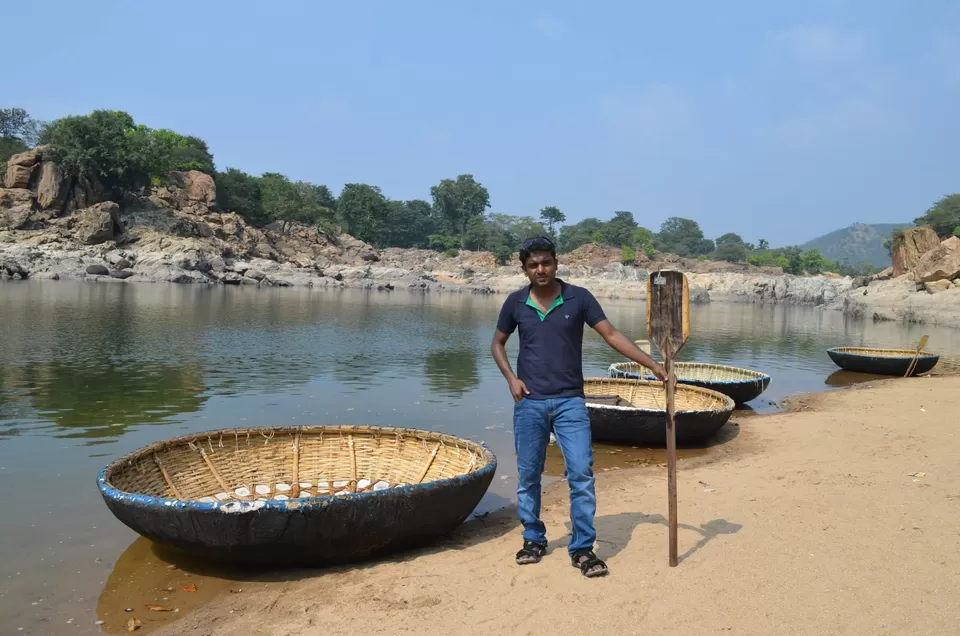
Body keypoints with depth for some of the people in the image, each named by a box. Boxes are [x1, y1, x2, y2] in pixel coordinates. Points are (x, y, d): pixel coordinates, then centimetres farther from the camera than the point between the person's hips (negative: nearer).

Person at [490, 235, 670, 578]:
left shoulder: (579, 297, -3)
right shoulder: (515, 302, 1)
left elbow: (612, 335, -4)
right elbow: (497, 343, 14)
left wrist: (651, 363, -12)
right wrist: (511, 377, -2)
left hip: (570, 401, -1)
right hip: (529, 402, 2)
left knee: (581, 474, -5)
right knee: (528, 476, 9)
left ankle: (582, 549, 7)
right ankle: (533, 539, 28)